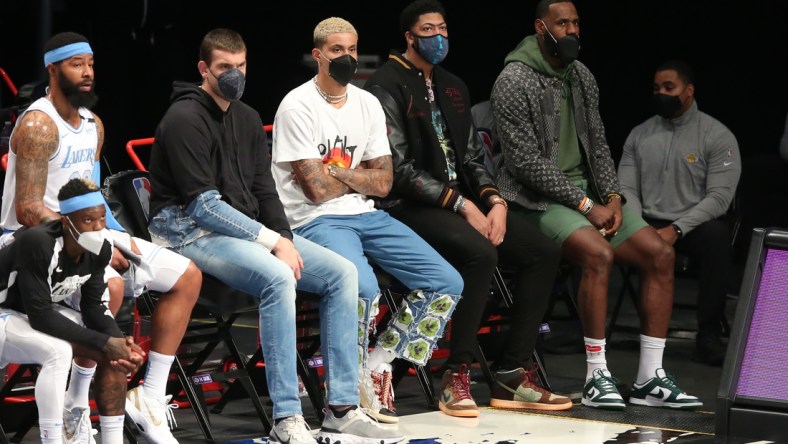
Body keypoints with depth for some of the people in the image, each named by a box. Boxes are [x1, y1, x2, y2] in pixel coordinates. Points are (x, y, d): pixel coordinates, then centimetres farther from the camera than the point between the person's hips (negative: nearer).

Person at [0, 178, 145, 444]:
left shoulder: (100, 249, -12)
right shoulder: (37, 243, -34)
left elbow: (94, 307, -3)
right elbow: (40, 316, -32)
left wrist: (122, 344, -23)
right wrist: (104, 342, -31)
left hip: (48, 312, 8)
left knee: (118, 353, -9)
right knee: (58, 351, -34)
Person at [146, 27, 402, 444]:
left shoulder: (247, 119, 15)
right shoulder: (184, 119, -12)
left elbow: (264, 191, 15)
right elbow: (203, 205, -18)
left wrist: (285, 239, -5)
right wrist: (273, 242, -19)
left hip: (250, 229, 9)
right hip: (192, 233, -9)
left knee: (342, 272, -7)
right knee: (278, 277, -35)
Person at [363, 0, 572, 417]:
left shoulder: (453, 87, 19)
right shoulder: (388, 86, -7)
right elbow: (399, 170, -14)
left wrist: (494, 200, -3)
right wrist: (462, 206, -18)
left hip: (462, 199, 8)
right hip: (410, 206, -8)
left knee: (543, 252, -8)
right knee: (480, 252, -34)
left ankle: (511, 375, -7)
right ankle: (457, 375, -24)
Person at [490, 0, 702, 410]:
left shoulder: (581, 77, 12)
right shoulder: (514, 82, -11)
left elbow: (598, 144, 15)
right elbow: (525, 161, -16)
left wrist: (612, 198, -3)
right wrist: (586, 206, -17)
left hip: (587, 192, 8)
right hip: (538, 199, -8)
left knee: (660, 254, -9)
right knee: (598, 253, -34)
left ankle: (649, 378, -8)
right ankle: (596, 377, -26)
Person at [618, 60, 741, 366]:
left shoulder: (717, 136, -2)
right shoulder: (639, 135, 11)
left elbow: (719, 197, -10)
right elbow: (627, 189, 6)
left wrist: (676, 230, -22)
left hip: (695, 225, -3)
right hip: (648, 225, 3)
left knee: (716, 236, -38)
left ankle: (709, 335, -31)